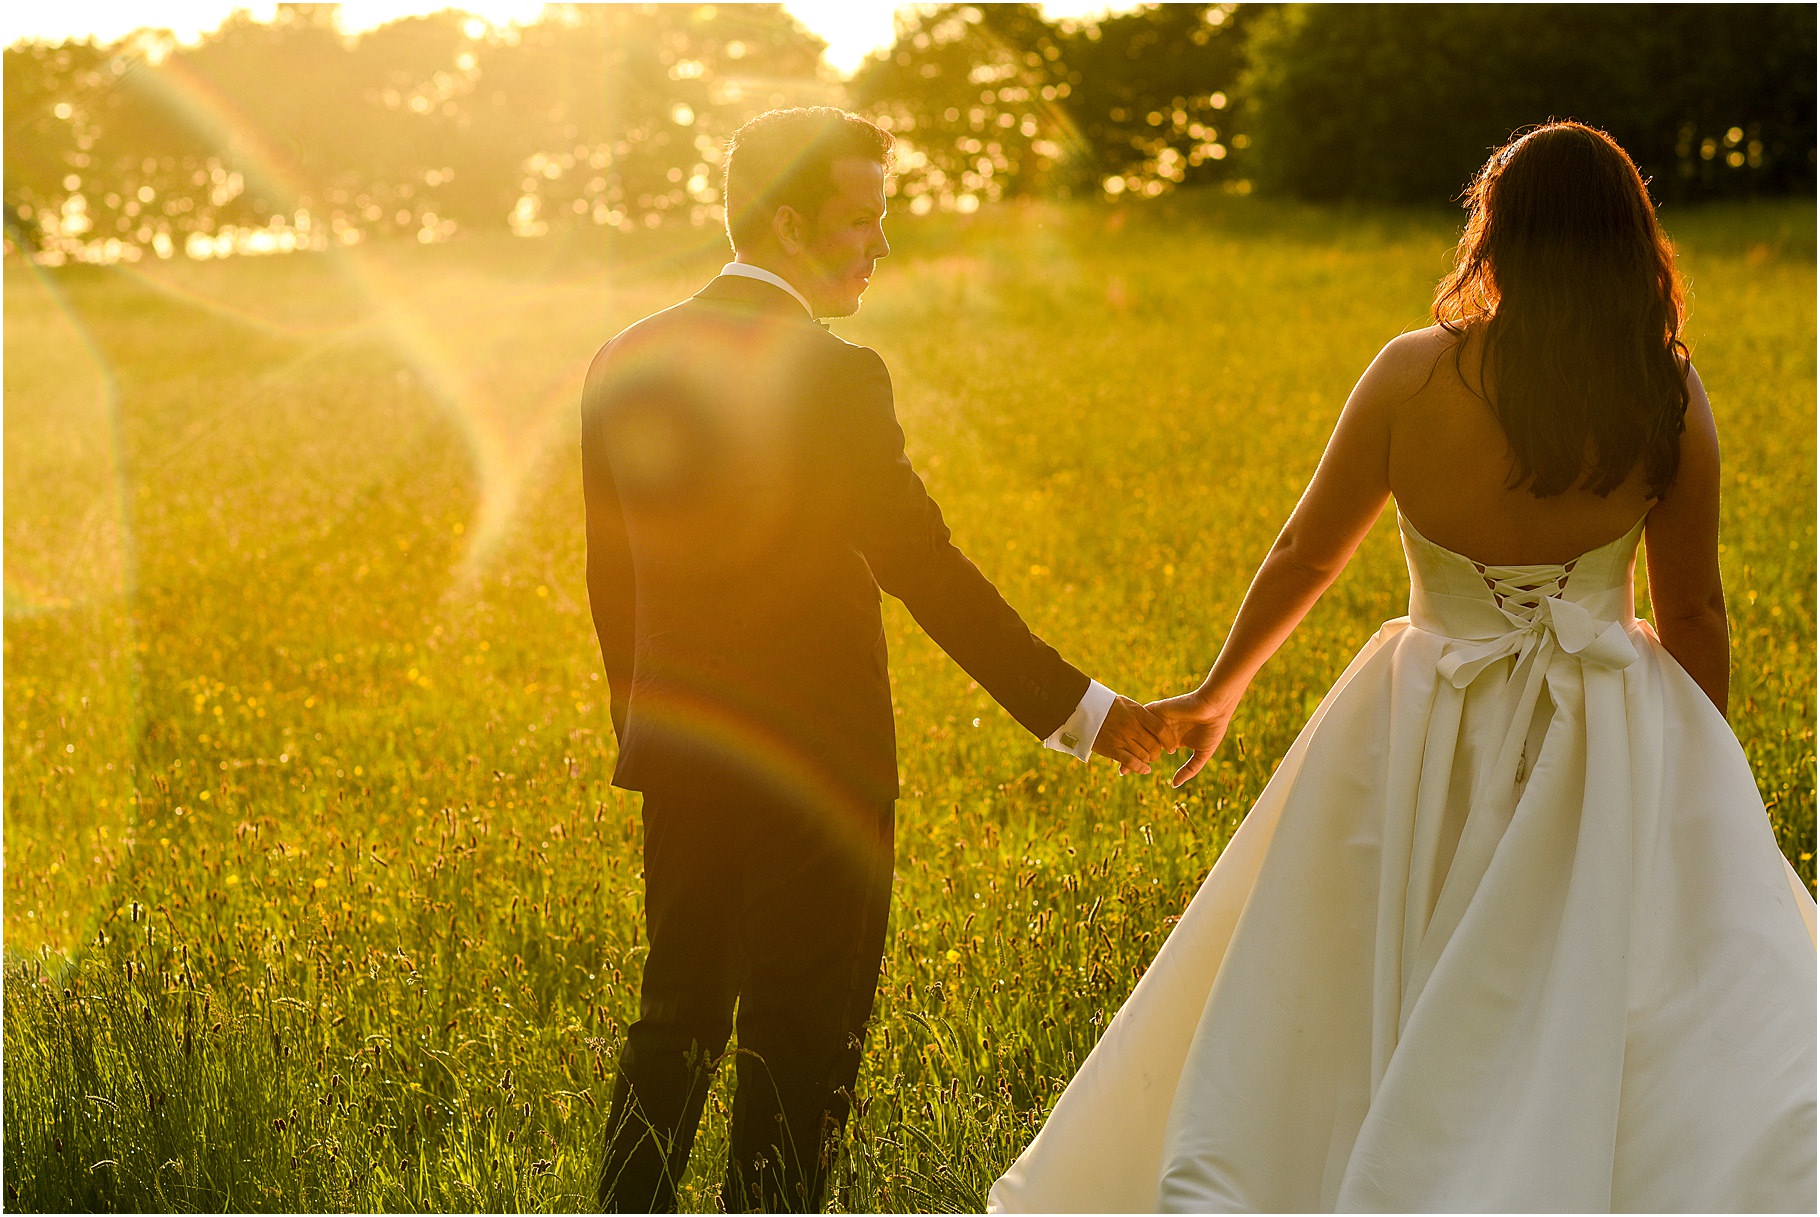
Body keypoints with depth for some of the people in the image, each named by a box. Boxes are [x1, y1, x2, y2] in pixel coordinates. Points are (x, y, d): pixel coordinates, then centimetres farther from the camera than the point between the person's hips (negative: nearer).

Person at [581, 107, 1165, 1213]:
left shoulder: (625, 365, 3)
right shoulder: (829, 377, -17)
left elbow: (610, 580, 10)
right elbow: (925, 569, -17)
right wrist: (1077, 708, -11)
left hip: (680, 760, 6)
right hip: (816, 765, -6)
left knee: (679, 1018, 18)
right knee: (803, 1041, 5)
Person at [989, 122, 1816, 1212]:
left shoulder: (1415, 376, -10)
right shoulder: (1670, 395, -8)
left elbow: (1305, 557, -2)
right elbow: (1696, 612, -2)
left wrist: (1218, 694, 14)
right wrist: (1709, 764, 14)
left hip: (1426, 749, 0)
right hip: (1616, 753, 0)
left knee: (1345, 1019, 15)